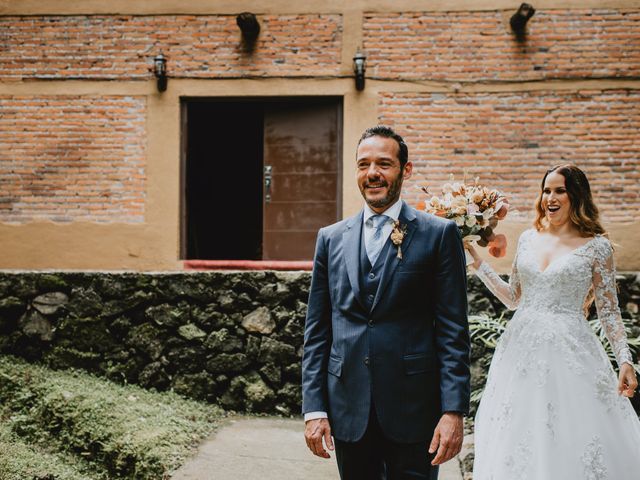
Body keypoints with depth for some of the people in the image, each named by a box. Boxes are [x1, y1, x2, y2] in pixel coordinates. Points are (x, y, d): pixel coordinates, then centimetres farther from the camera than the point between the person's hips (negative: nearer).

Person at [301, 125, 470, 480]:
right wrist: (314, 408, 1)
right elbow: (316, 329, 8)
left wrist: (454, 410, -10)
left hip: (412, 409, -3)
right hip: (348, 411, 3)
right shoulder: (331, 238, 8)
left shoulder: (438, 234, -1)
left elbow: (453, 330, -4)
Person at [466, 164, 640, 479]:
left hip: (569, 350, -4)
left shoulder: (596, 246, -3)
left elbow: (608, 310, -1)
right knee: (519, 440, 8)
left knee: (570, 436, 0)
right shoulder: (528, 239, 8)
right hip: (523, 347, 4)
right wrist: (477, 263, 8)